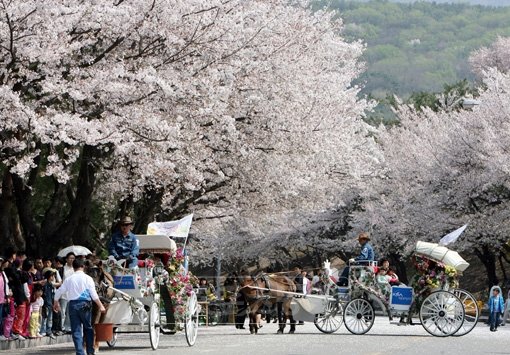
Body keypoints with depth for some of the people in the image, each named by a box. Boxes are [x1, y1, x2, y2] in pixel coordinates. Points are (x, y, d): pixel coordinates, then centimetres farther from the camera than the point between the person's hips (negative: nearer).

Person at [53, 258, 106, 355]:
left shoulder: (69, 279, 7)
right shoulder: (87, 278, -2)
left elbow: (59, 292, 13)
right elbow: (94, 294, -9)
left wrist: (55, 303, 31)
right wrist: (100, 306, -6)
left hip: (73, 304, 2)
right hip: (84, 304, -2)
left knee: (76, 330, 3)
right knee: (88, 328, 11)